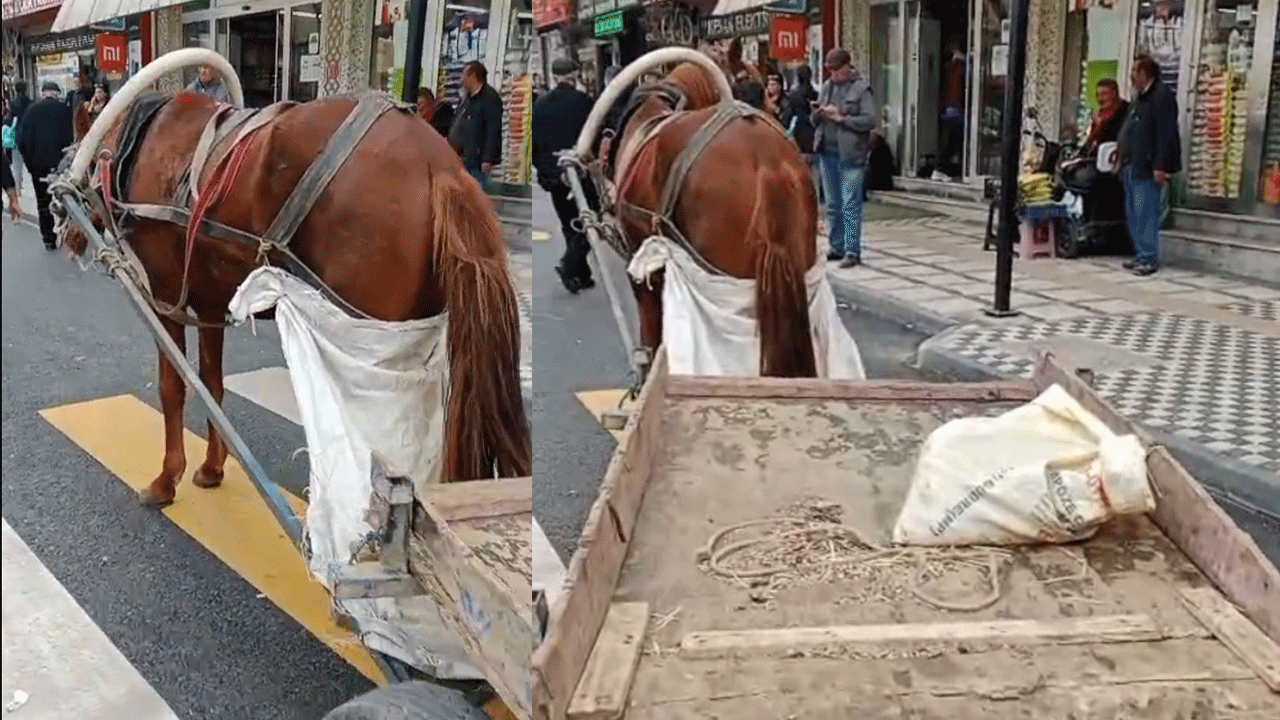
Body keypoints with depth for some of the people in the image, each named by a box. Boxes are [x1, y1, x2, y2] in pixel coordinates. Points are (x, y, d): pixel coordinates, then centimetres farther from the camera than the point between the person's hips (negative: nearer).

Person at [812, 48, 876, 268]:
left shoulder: (860, 89, -4)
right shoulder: (826, 87, 15)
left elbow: (870, 120, -13)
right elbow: (814, 120, 19)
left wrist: (841, 118, -16)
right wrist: (819, 113, -4)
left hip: (850, 155, -7)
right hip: (828, 152, 7)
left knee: (850, 205, -6)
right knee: (833, 205, 12)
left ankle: (852, 251, -4)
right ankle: (836, 247, 20)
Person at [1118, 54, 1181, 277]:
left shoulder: (1162, 95, -11)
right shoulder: (1140, 97, 18)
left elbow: (1167, 133, -18)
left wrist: (1160, 166, -22)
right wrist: (1123, 156, 17)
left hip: (1148, 167, -10)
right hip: (1133, 166, 10)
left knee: (1145, 213, -9)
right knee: (1133, 214, 12)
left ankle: (1149, 258, -5)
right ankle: (1141, 254, 19)